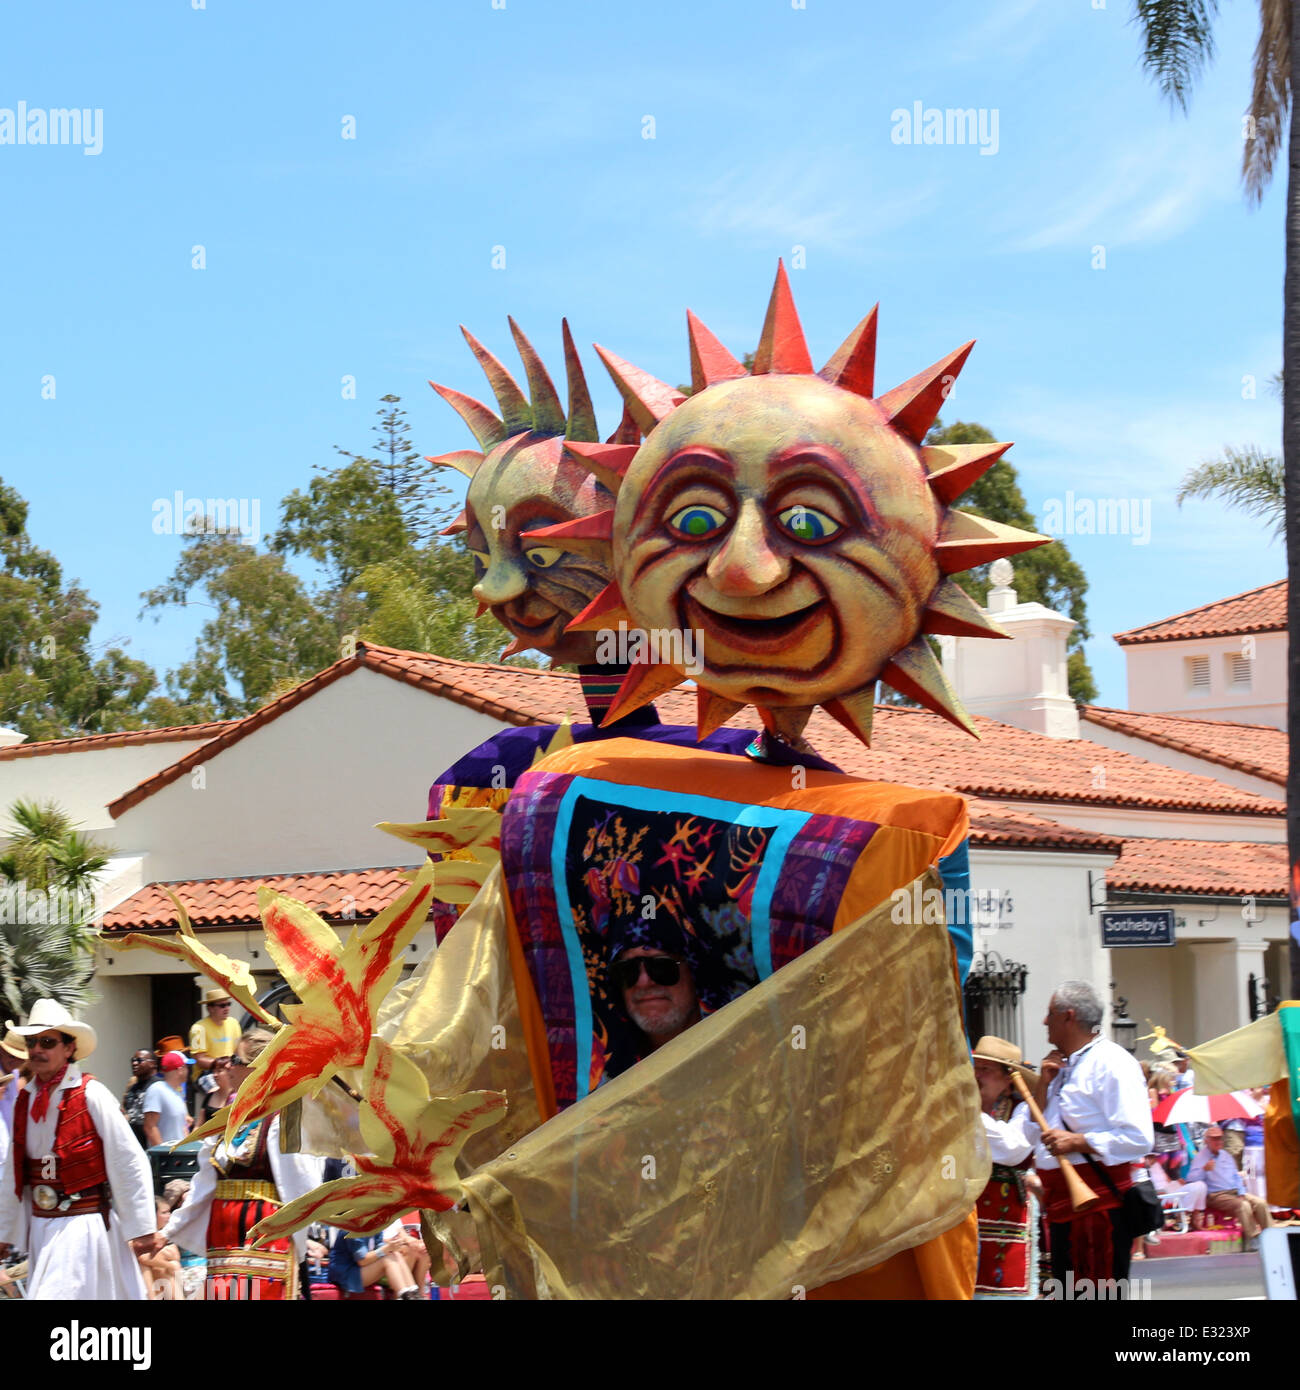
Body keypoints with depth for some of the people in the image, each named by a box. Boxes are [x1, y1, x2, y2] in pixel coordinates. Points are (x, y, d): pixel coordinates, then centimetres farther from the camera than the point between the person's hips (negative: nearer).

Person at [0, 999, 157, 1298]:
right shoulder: (25, 1101, 6)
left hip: (85, 1226, -6)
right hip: (41, 1228, 6)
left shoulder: (91, 1096, -11)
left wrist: (142, 1228, -10)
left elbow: (130, 1164, -10)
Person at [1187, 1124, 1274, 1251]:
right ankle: (1253, 1240, -33)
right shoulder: (1201, 1157, 0)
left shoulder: (1225, 1155, 21)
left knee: (1260, 1203, -15)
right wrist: (1204, 1170, -27)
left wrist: (1241, 1193, 7)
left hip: (1235, 1192, 7)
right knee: (1243, 1205, -32)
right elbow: (1191, 1180, -11)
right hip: (1216, 1196, -7)